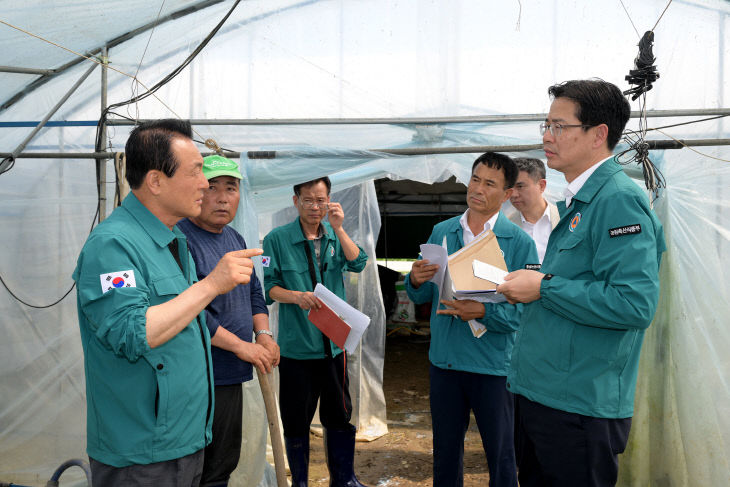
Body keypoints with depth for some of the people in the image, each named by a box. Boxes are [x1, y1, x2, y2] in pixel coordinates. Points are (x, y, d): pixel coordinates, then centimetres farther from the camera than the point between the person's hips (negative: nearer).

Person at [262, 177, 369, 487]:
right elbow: (269, 287, -5)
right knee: (296, 421, 7)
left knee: (339, 415, 12)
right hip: (296, 345, -3)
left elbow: (358, 264, -8)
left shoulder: (336, 236, 7)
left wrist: (338, 228, -17)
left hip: (334, 342, 3)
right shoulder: (278, 239, -3)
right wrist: (297, 296, -22)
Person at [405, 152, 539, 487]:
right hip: (444, 359, 4)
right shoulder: (441, 232, 6)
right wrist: (416, 281, -14)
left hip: (493, 364, -3)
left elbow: (524, 310, -13)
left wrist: (483, 312, -29)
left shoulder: (519, 242, -7)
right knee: (445, 453, 17)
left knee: (501, 456, 8)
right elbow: (421, 296, 7)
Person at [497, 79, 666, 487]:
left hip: (580, 406, -10)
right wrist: (527, 283, 6)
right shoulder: (577, 201, 14)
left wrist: (545, 287, -20)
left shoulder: (620, 199, -17)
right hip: (541, 393, 10)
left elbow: (636, 304, -27)